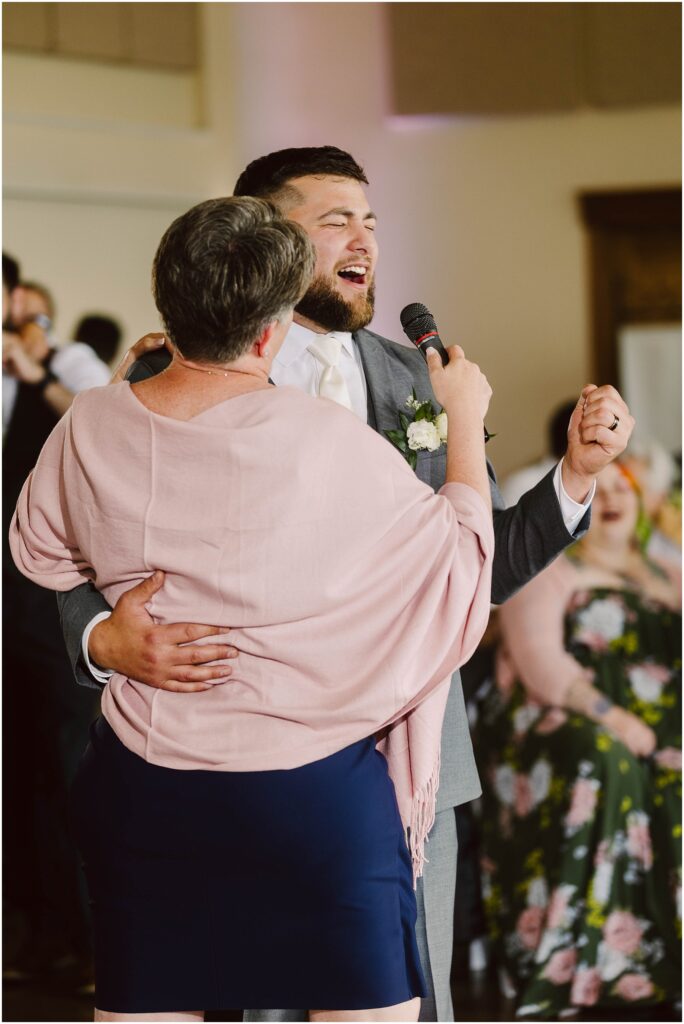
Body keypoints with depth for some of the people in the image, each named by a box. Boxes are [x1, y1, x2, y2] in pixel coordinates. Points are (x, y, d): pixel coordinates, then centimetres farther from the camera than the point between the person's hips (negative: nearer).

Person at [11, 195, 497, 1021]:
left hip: (142, 787, 4)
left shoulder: (92, 429, -5)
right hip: (313, 789, -4)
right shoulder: (328, 443, -15)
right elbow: (459, 550, -3)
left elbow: (39, 555, 14)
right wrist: (466, 416, 12)